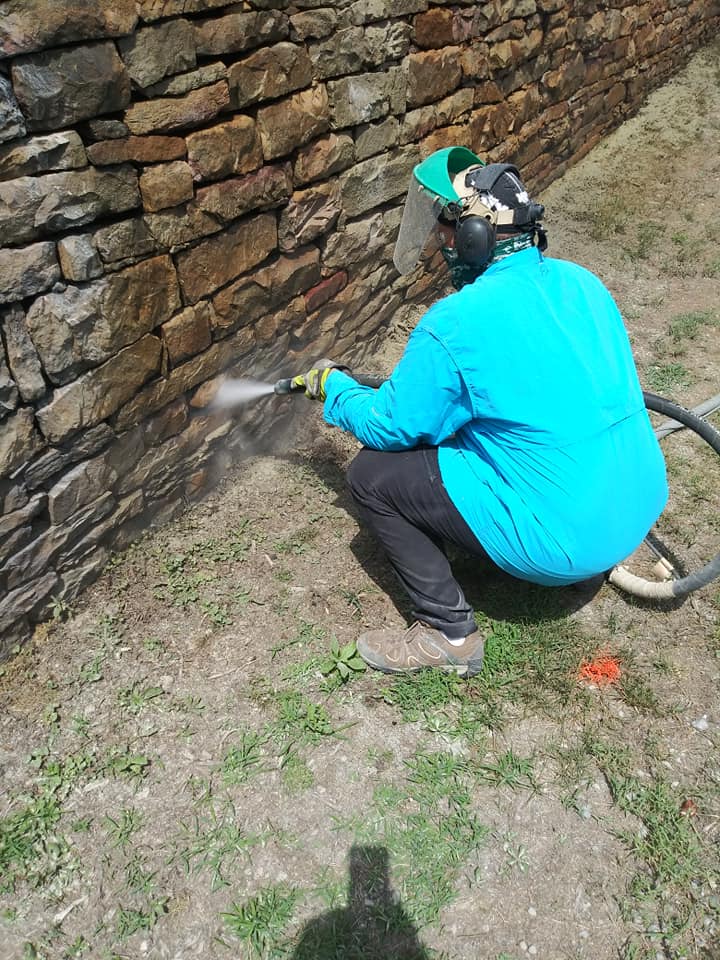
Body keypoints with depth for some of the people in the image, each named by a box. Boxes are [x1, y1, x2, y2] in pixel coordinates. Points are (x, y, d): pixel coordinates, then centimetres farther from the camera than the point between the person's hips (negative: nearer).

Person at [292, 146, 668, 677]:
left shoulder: (455, 324, -20)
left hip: (563, 541, -8)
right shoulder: (581, 281, 2)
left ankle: (450, 634, 7)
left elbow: (391, 425, -7)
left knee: (372, 476, -1)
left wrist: (333, 387, 12)